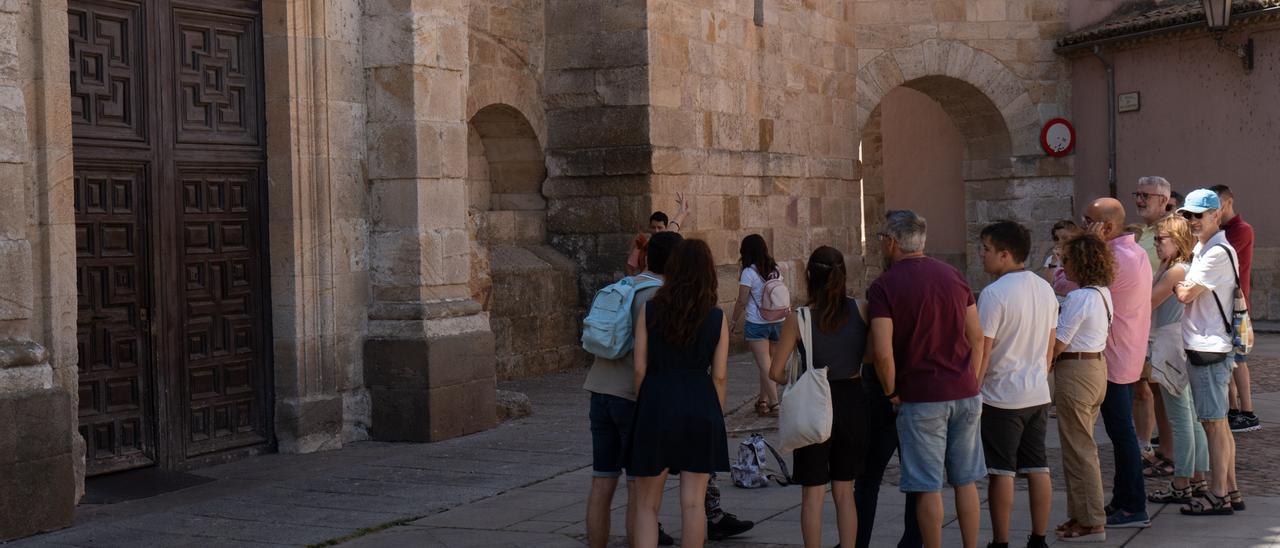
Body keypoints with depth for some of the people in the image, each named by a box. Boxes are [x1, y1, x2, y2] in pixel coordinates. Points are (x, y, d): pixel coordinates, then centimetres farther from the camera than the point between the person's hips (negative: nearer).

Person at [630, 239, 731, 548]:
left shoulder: (650, 310, -1)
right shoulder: (716, 318, 1)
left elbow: (640, 368, -1)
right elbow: (719, 376, 1)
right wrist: (716, 417, 12)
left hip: (656, 400, -1)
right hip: (700, 405, 1)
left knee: (647, 504, 7)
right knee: (693, 502, 7)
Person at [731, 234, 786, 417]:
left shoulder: (749, 273, -11)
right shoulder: (775, 270, 7)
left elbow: (742, 302, -10)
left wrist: (734, 321, 1)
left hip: (757, 324, -6)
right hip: (778, 321, 6)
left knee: (765, 365, -5)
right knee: (767, 363, 16)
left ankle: (774, 404, -10)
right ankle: (763, 399, 24)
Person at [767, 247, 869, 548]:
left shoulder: (798, 319, -11)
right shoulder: (861, 310, -7)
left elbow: (776, 372, -8)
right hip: (852, 401, 3)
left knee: (813, 494, 8)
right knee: (844, 492, 15)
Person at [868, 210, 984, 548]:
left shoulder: (884, 286, -9)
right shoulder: (953, 275, 7)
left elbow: (883, 352, -17)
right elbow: (977, 337, 9)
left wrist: (891, 392, -3)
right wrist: (969, 383, 15)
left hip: (921, 398, -5)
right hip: (965, 394, 5)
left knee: (927, 487, 3)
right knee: (966, 481, 13)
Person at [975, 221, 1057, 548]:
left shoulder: (994, 294, -17)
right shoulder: (1045, 289, 7)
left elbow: (982, 350, -16)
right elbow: (1049, 345, 14)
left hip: (1002, 397, -7)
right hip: (1038, 394, 7)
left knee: (1002, 472, 0)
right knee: (1038, 468, 10)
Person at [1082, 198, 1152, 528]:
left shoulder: (1116, 258, -22)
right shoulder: (1136, 252, 12)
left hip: (1114, 359, -10)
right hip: (1129, 356, 10)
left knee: (1121, 432, -4)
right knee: (1123, 431, 16)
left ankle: (1133, 508, 2)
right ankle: (1123, 500, 24)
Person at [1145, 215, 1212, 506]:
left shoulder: (1176, 271, -16)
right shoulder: (1186, 268, 13)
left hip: (1172, 348, -10)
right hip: (1182, 348, 10)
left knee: (1179, 418, -5)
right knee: (1191, 416, 15)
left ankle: (1181, 486, -1)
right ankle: (1199, 476, 22)